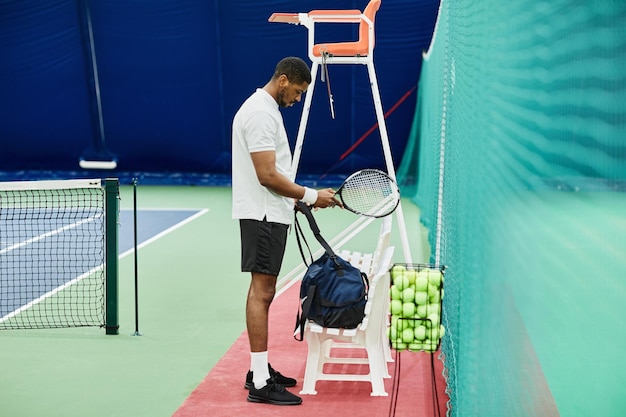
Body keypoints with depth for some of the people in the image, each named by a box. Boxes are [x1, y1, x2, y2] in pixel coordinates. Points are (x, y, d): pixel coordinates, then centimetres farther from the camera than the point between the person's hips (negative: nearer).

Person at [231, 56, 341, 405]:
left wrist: (298, 199, 15)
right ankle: (260, 384, -10)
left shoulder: (264, 108, 17)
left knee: (263, 291, 14)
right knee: (261, 292, -10)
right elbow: (267, 175, -22)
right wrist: (311, 196, -15)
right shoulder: (261, 113, -17)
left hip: (270, 213, 11)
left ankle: (259, 369, 21)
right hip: (262, 215, -11)